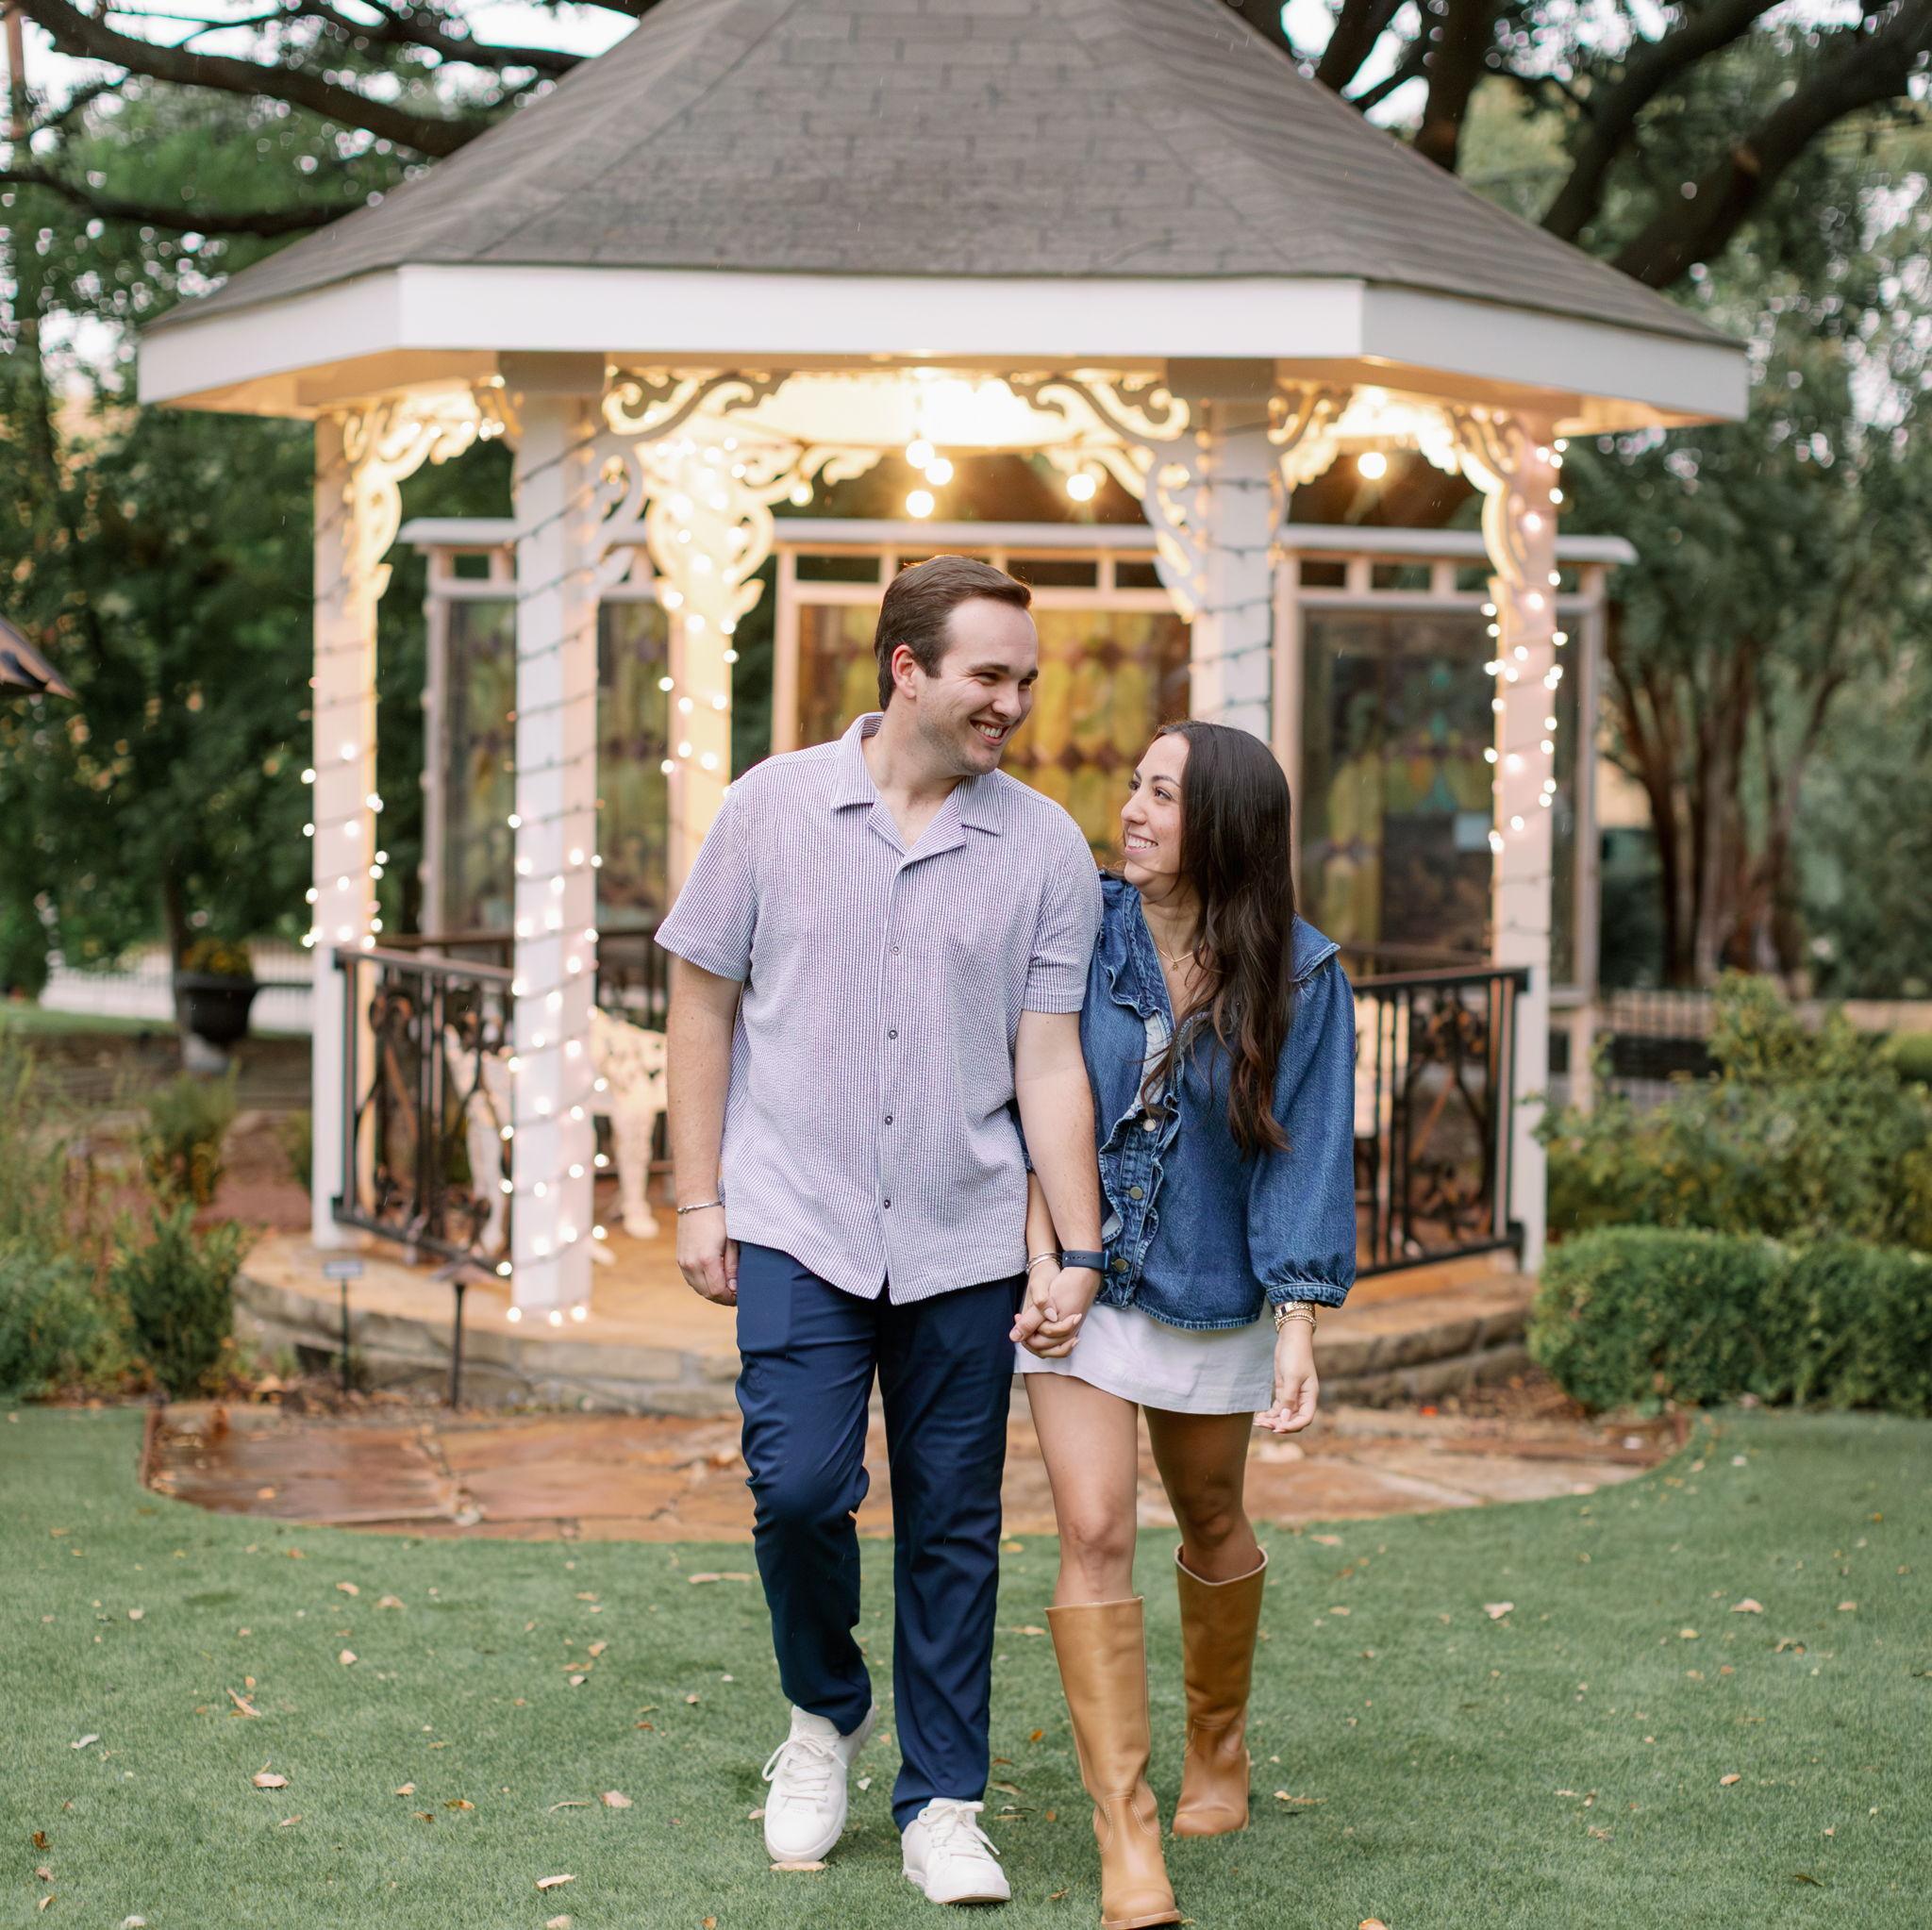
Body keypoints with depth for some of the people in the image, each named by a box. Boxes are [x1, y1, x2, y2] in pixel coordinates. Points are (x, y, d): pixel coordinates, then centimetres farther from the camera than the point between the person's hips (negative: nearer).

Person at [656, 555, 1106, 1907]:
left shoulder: (1045, 847, 0)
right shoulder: (774, 808, 0)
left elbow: (1051, 1062, 0)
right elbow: (703, 1003, 5)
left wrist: (1083, 1253, -6)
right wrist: (699, 1200, 1)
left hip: (965, 1240, 1)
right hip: (798, 1224, -1)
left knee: (954, 1527, 6)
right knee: (800, 1489, -10)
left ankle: (943, 1805, 20)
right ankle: (826, 1714, 20)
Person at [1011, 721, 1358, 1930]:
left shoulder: (1300, 978, -10)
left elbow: (1303, 1154, -10)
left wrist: (1300, 1329, -16)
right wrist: (1047, 1266, -13)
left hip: (1213, 1292, 0)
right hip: (1085, 1281, 0)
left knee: (1211, 1523, 17)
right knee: (1095, 1534, -12)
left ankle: (1221, 1750, 43)